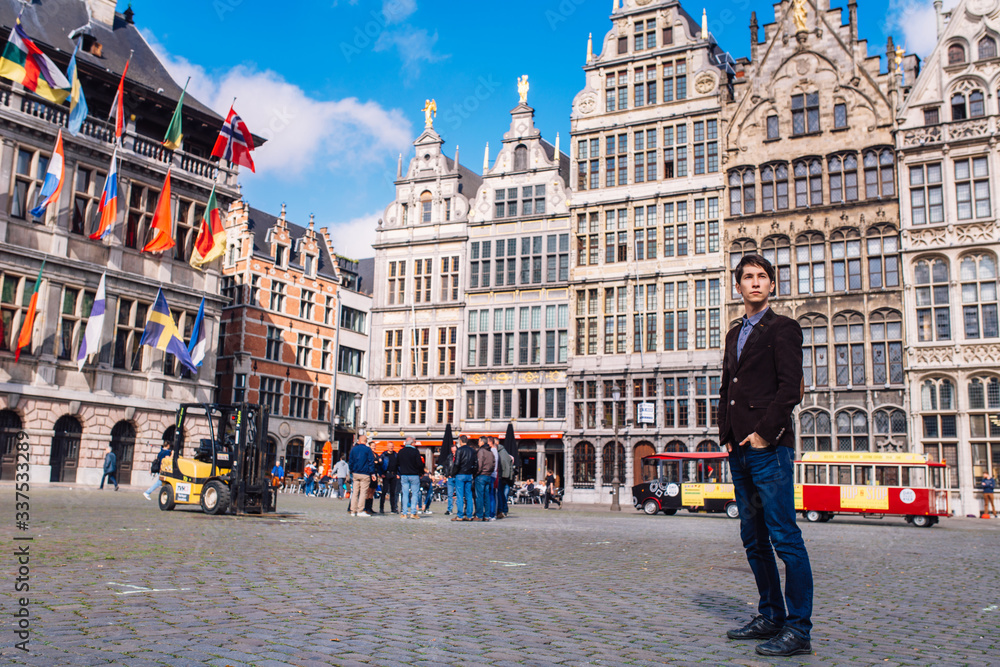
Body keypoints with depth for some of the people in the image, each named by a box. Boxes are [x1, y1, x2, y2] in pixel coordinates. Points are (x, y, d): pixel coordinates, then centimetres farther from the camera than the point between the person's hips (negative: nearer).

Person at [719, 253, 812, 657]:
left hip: (770, 448, -8)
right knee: (754, 540, 12)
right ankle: (771, 617, 22)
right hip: (740, 451, 8)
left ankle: (798, 628, -3)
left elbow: (790, 389, -10)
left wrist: (764, 432, -13)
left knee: (784, 537, -8)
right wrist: (726, 436, 12)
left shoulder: (782, 328, -1)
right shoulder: (735, 334, 21)